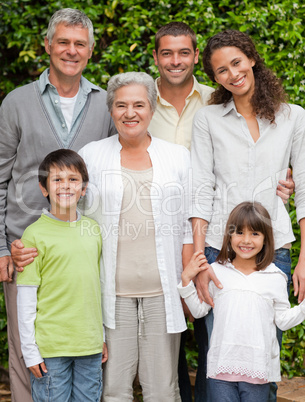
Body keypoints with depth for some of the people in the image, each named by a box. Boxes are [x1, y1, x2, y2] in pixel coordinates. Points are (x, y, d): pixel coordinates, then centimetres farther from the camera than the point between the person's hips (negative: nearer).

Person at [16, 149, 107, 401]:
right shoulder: (35, 234, -7)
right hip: (51, 346, -4)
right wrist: (30, 351, -7)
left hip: (90, 344, 5)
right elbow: (26, 298, -6)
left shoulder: (93, 230, 8)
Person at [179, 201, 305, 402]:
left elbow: (283, 320, 6)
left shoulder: (275, 278, 2)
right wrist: (187, 279, -1)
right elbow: (199, 310, 8)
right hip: (222, 366, 0)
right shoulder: (216, 272, 3)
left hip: (258, 369, 0)